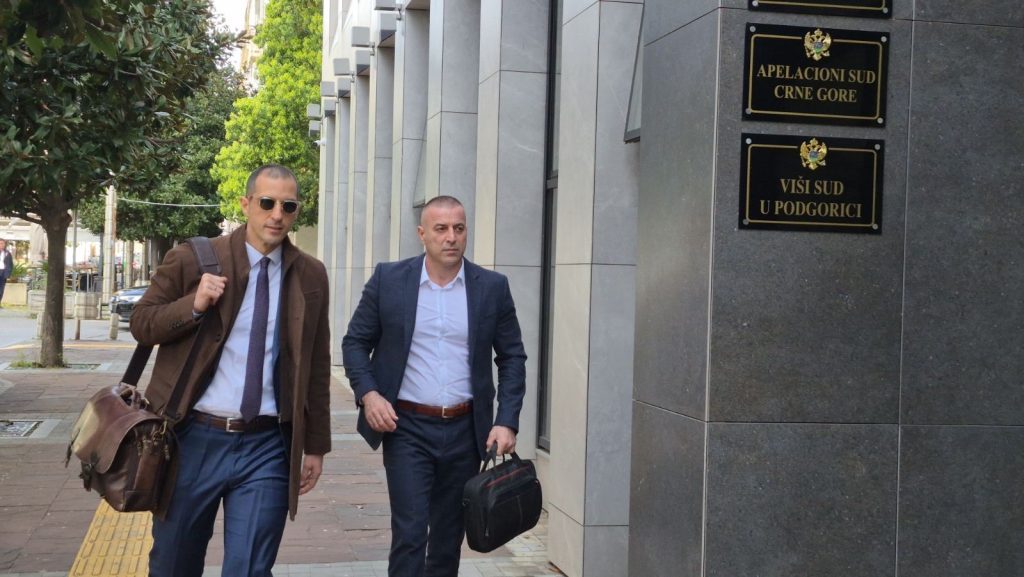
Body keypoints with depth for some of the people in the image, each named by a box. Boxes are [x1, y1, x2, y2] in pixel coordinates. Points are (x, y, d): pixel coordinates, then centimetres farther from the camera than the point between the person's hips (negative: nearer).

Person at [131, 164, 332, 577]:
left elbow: (316, 367, 9)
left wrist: (316, 445, 10)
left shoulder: (311, 276, 5)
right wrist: (194, 305, -16)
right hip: (194, 437, 0)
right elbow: (141, 325, 2)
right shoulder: (191, 260, -2)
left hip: (267, 448, 0)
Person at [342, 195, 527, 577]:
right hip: (406, 427, -2)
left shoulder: (492, 287, 1)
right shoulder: (389, 280, -2)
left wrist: (507, 421, -4)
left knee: (449, 536, 13)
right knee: (409, 533, -7)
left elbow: (512, 357, 5)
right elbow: (355, 341, 5)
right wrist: (367, 393, -11)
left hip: (466, 430, 2)